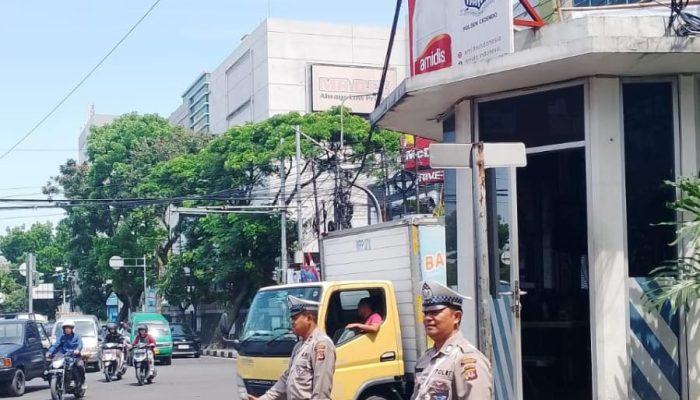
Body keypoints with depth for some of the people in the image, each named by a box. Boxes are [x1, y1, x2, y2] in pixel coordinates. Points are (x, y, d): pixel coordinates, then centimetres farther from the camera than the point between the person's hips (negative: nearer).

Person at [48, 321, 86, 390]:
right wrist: (51, 352, -11)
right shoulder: (62, 337, 16)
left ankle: (82, 382, -14)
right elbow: (56, 345, 6)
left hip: (75, 355, -3)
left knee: (80, 365, -31)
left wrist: (77, 350, -32)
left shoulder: (76, 336, 6)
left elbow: (80, 344, -10)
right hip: (65, 356, 3)